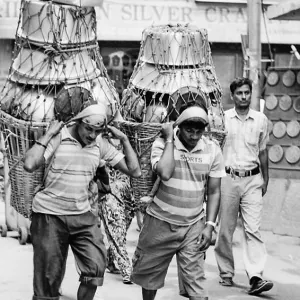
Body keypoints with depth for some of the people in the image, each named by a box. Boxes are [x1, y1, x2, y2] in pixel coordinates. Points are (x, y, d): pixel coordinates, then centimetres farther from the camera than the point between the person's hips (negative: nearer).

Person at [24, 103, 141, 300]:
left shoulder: (101, 144, 2)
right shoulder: (58, 138, -10)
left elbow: (135, 171, 3)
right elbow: (29, 165, -25)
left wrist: (124, 139, -3)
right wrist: (48, 135, -19)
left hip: (83, 216, 4)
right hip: (50, 216, -4)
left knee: (96, 267, -9)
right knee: (49, 278, 2)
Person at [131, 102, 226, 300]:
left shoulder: (212, 149, -4)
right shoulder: (162, 144, -10)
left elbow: (214, 191, 3)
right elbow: (165, 173, -30)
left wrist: (210, 225, -5)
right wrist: (169, 140, -20)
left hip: (193, 225, 0)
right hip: (161, 222, 0)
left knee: (195, 280, -7)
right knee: (149, 275, 15)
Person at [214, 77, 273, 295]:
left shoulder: (261, 120, 5)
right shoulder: (222, 118, 0)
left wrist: (266, 179, 18)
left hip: (252, 180, 0)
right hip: (228, 178, 0)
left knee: (253, 229, -8)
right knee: (225, 229, 5)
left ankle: (256, 277, -14)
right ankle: (226, 273, 18)